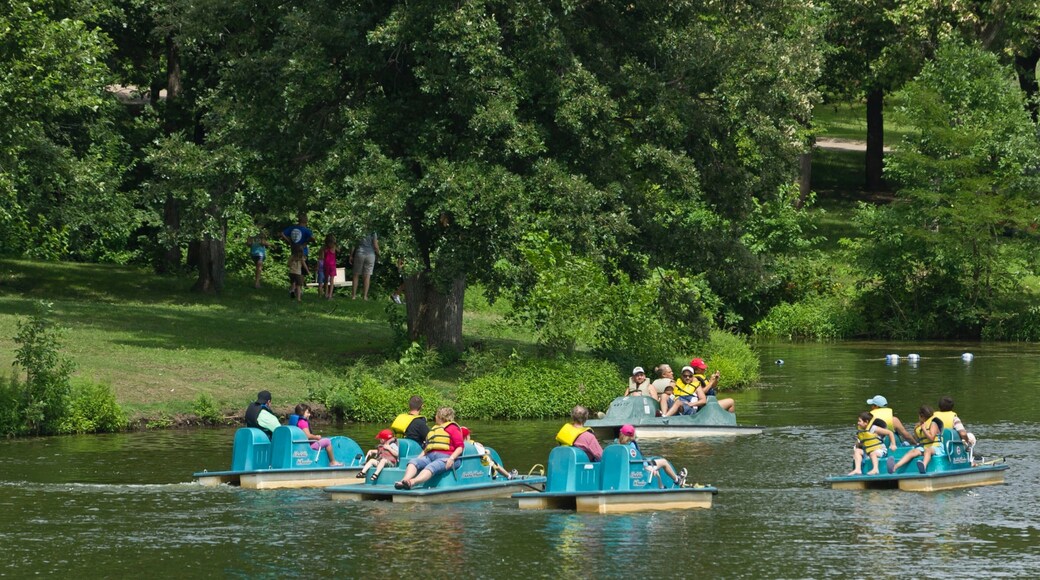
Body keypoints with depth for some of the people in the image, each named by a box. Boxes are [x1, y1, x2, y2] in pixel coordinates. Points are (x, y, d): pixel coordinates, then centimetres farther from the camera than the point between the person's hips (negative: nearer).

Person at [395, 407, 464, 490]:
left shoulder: (452, 428, 8)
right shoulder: (435, 428, 33)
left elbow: (460, 446, -3)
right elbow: (427, 448, 30)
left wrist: (451, 458, -18)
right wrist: (420, 456, 12)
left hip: (444, 458, -7)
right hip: (429, 456, 7)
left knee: (431, 467, -36)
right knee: (413, 462, -20)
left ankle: (412, 482, -63)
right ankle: (404, 480, -48)